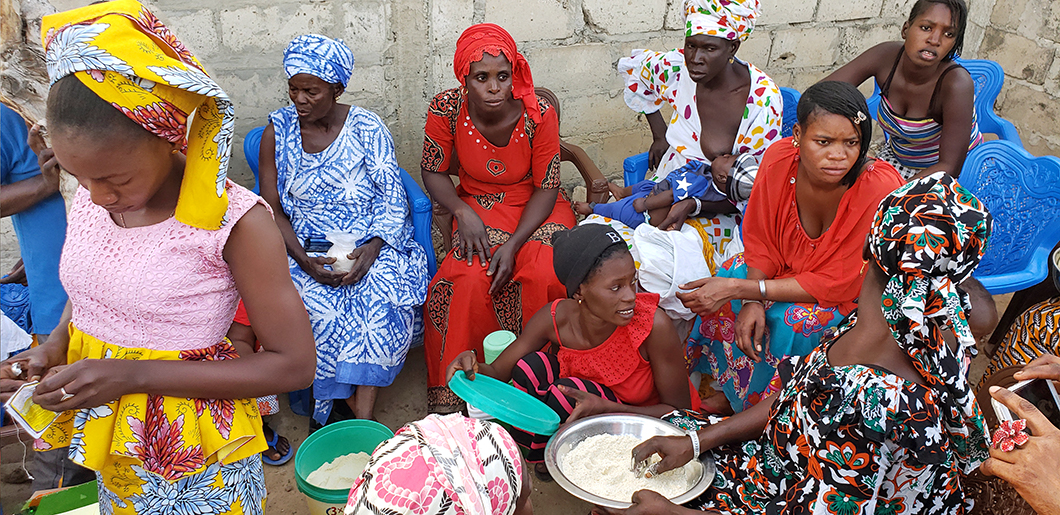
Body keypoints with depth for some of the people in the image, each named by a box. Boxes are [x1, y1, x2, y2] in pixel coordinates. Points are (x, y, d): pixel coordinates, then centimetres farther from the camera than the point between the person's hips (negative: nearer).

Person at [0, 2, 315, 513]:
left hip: (193, 453, -5)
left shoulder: (235, 222, -24)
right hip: (108, 441, 6)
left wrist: (136, 375, -25)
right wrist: (55, 346, -7)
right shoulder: (91, 196, -5)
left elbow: (294, 363, -21)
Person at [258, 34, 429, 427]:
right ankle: (354, 408, -12)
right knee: (316, 306, -30)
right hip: (305, 247, 1)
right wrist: (302, 259, -16)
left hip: (369, 242, -1)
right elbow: (272, 210, 2)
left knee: (382, 294, -32)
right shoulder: (277, 134, 3)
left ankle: (363, 416, -26)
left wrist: (372, 247, -20)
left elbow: (392, 197, -2)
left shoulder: (367, 127, 0)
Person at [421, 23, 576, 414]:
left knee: (546, 276, -30)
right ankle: (450, 391, -12)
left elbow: (546, 188, -12)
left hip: (534, 209, 0)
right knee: (471, 279, -29)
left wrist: (514, 245, -23)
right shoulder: (446, 109, -15)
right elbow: (433, 172, -1)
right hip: (478, 208, 0)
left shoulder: (538, 113, -19)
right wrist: (463, 212, -19)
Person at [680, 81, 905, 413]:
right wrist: (751, 300, -25)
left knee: (788, 321, -29)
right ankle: (729, 388, 5)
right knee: (725, 279, -17)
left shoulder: (880, 190, -35)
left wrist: (740, 289, -31)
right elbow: (761, 242, -7)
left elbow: (835, 286, -28)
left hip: (856, 295, -5)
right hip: (789, 266, 5)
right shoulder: (779, 159, -22)